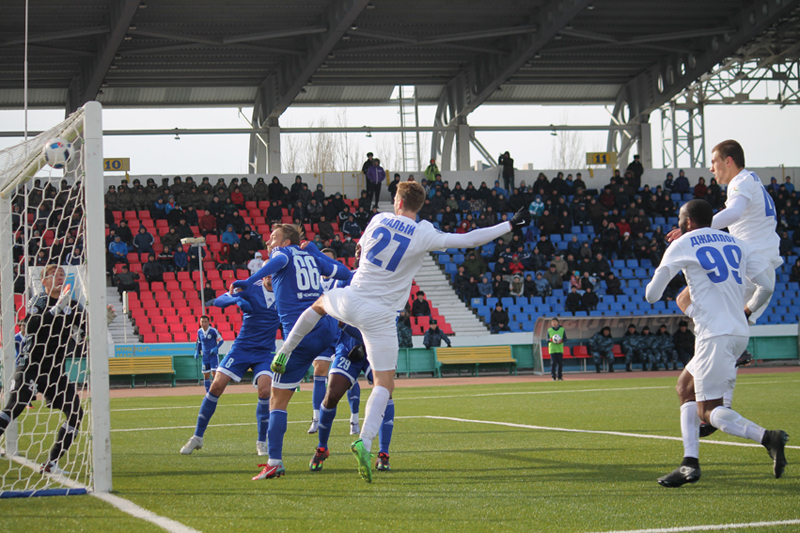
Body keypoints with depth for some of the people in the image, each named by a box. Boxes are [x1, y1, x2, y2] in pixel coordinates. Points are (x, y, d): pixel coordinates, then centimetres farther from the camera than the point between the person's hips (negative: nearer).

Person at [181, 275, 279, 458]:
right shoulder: (251, 289, -7)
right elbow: (219, 301, -15)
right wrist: (237, 299, -35)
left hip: (265, 353, 1)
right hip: (242, 347, -1)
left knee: (265, 390, -20)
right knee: (216, 386, -9)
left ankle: (262, 442, -3)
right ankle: (197, 437, 6)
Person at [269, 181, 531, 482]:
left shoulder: (379, 220, -1)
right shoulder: (423, 235, -13)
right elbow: (469, 240, -11)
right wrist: (511, 225, -3)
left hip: (351, 301, 3)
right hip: (380, 316, -3)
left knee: (319, 303, 39)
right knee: (384, 384, 2)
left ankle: (284, 354, 41)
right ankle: (365, 441, -17)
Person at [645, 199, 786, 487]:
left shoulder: (682, 246, 1)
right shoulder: (735, 243, 16)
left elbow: (652, 295, 4)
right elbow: (766, 285, 11)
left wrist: (652, 292, 28)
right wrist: (747, 310, 30)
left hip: (715, 335, -7)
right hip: (739, 332, 7)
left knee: (708, 411, -3)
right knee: (685, 387, 19)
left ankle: (768, 438, -24)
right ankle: (690, 463, 9)